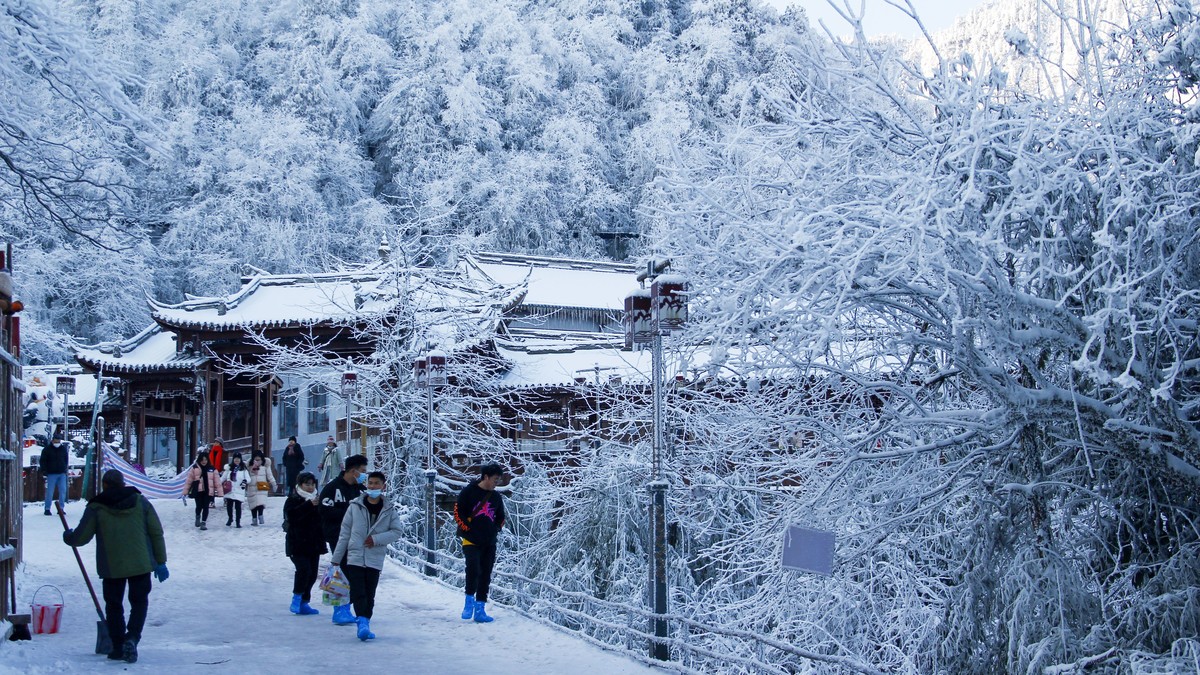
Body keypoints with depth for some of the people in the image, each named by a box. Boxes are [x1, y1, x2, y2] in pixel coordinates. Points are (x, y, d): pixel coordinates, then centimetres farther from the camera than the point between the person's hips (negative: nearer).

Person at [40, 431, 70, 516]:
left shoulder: (63, 448, 11)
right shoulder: (47, 449, -1)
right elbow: (42, 461, 1)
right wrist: (44, 471, -7)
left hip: (62, 474, 4)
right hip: (51, 474, -4)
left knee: (63, 491, 1)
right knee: (50, 492, -5)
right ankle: (47, 509, 1)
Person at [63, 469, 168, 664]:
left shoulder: (96, 508, -2)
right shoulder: (141, 502, 5)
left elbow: (80, 537, 2)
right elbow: (156, 533, 5)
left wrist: (67, 536, 26)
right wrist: (160, 562, 10)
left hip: (111, 567, -1)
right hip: (141, 565, 1)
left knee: (114, 606, 13)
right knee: (139, 602, 12)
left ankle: (118, 647, 14)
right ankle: (132, 638, -10)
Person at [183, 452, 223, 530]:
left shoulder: (212, 469, 5)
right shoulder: (195, 468, 3)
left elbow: (217, 481, 3)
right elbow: (189, 480, 3)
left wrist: (220, 493, -2)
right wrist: (185, 491, 1)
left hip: (208, 492, 1)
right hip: (198, 491, -1)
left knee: (206, 507, 0)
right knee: (199, 506, -2)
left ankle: (203, 523, 11)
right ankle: (198, 517, 30)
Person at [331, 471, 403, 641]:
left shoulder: (389, 509, 3)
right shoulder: (355, 506, 1)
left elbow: (396, 531, 3)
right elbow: (344, 533, 5)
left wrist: (377, 539, -12)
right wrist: (336, 557, 6)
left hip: (375, 558, 1)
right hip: (355, 556, -1)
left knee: (369, 594, 5)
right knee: (358, 593, -12)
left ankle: (364, 625, 13)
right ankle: (363, 622, -19)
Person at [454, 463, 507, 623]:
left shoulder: (496, 496, 12)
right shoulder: (469, 492, -3)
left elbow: (501, 517, 23)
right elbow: (458, 512, -3)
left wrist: (495, 530, 8)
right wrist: (468, 529, -8)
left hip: (489, 543, 5)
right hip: (471, 541, -5)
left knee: (485, 577, 4)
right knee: (473, 569, -22)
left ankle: (479, 609, 10)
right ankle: (469, 599, -2)